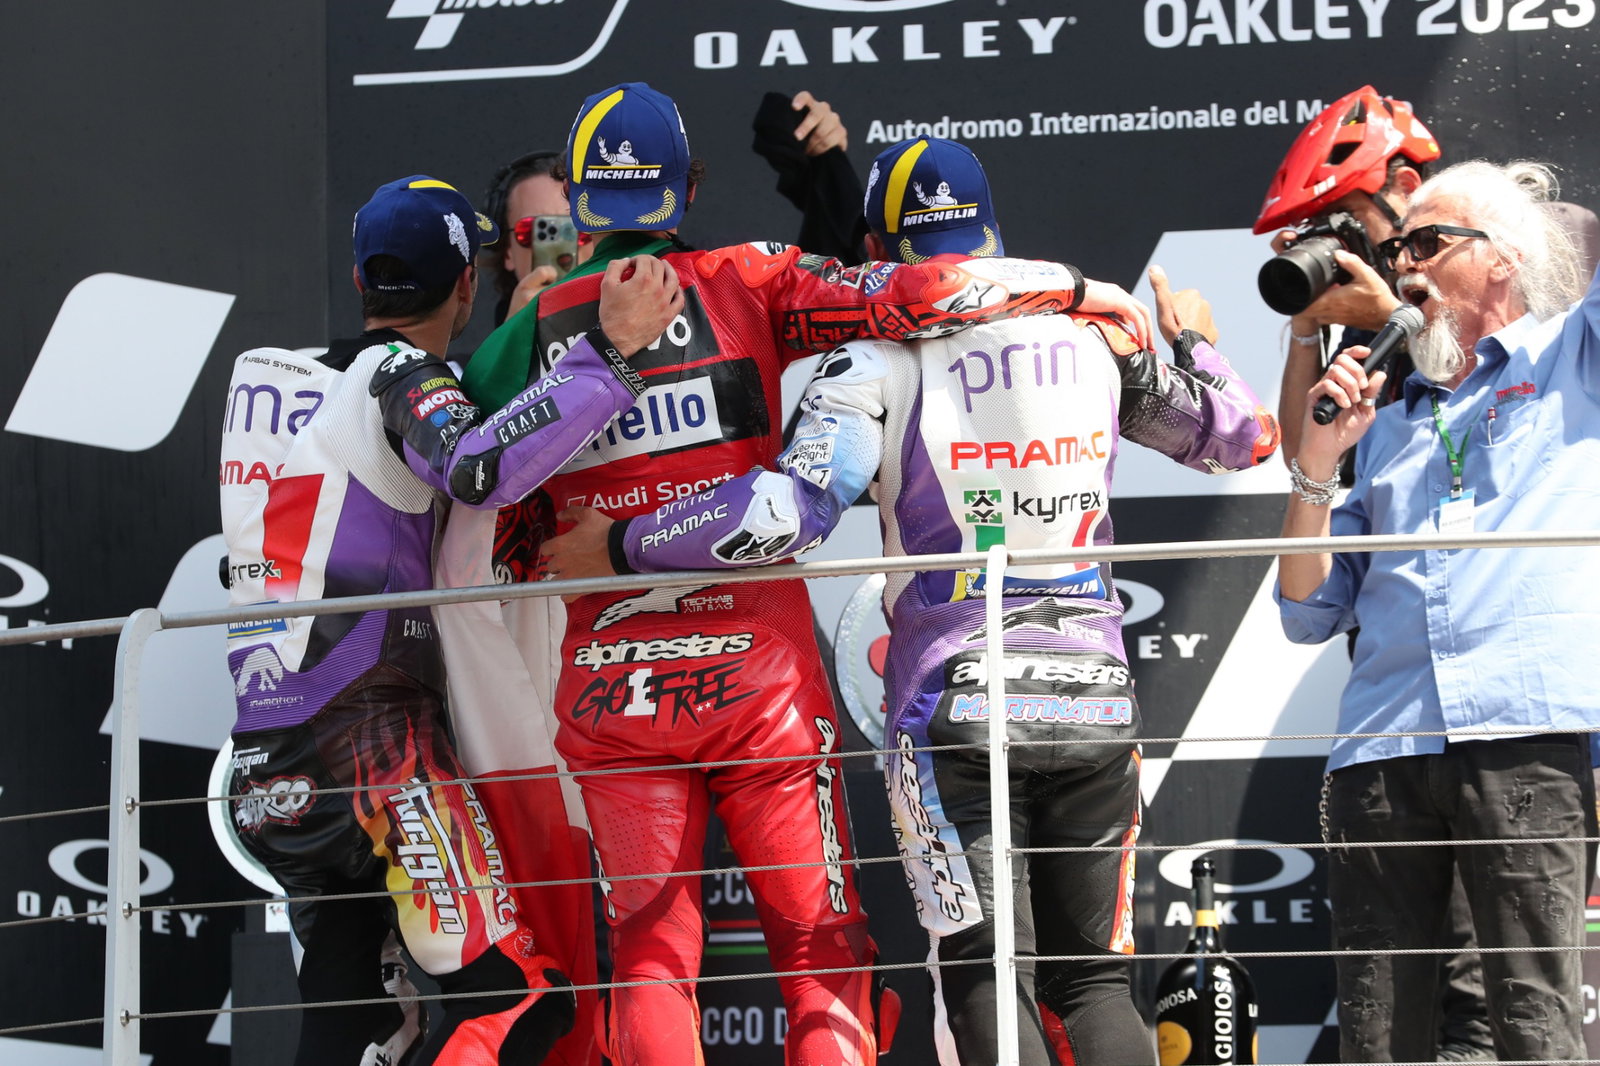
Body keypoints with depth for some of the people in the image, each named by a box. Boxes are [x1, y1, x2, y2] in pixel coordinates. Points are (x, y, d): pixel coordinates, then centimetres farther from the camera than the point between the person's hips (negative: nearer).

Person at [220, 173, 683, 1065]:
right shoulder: (397, 376, -7)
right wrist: (612, 351, -28)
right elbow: (477, 468, -28)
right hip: (374, 743, -8)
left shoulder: (273, 379, 15)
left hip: (265, 762, 8)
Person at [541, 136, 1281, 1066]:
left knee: (989, 981, -2)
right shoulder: (1098, 333, 6)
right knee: (1095, 980, 10)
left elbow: (791, 512, -17)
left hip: (957, 711, -3)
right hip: (1098, 705, 3)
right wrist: (1191, 344, 37)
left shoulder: (881, 357, -6)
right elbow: (1246, 438, 17)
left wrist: (623, 545, -6)